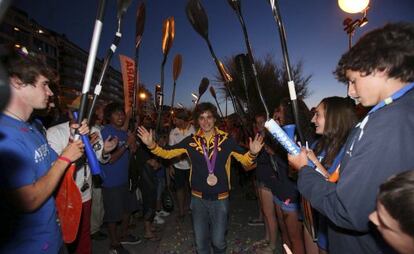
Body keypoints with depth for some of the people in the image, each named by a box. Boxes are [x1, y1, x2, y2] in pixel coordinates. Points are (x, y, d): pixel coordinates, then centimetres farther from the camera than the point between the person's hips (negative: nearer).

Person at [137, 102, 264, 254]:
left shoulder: (226, 140, -9)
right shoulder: (191, 141, -4)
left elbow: (245, 161, -7)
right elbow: (167, 153, 0)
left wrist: (252, 153, -28)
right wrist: (151, 144, -16)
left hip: (220, 198, -1)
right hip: (198, 198, 2)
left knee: (218, 241, 12)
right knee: (200, 242, 18)